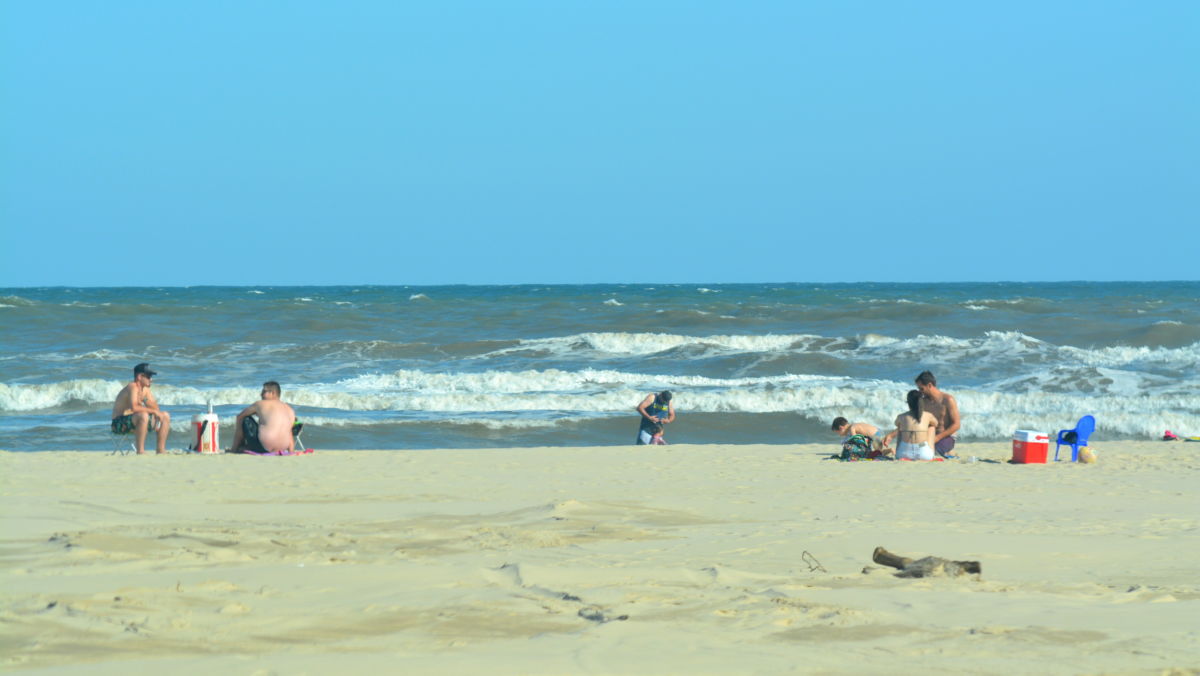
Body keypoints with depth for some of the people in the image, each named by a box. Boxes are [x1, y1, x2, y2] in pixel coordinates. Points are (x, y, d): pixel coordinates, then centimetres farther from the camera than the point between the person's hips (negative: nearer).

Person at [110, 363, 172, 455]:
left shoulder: (145, 389, 9)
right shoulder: (133, 387, -19)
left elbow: (156, 408, 12)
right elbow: (134, 407, -35)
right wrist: (153, 411, -28)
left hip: (135, 419, 10)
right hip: (119, 424, -10)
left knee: (165, 416, 8)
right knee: (143, 415, -39)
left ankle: (161, 450, 6)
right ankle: (140, 451, -35)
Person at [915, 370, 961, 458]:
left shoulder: (948, 400, -9)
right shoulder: (923, 401, 8)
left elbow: (956, 425, -12)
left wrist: (937, 438, -20)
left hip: (946, 438, -6)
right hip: (929, 436, 6)